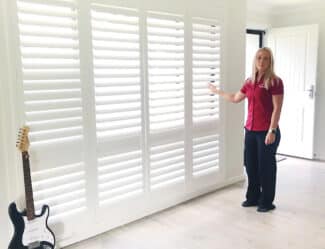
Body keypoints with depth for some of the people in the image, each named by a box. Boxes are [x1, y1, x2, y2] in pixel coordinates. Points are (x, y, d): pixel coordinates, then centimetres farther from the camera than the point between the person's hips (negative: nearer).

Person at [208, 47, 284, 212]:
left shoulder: (275, 82, -9)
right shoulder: (250, 82, 10)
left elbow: (277, 108, -13)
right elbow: (235, 98, 24)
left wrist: (272, 131, -18)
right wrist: (217, 91, 32)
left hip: (267, 131, -6)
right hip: (250, 130, 6)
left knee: (266, 166, 4)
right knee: (251, 165, 12)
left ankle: (267, 202, 19)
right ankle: (253, 197, 29)